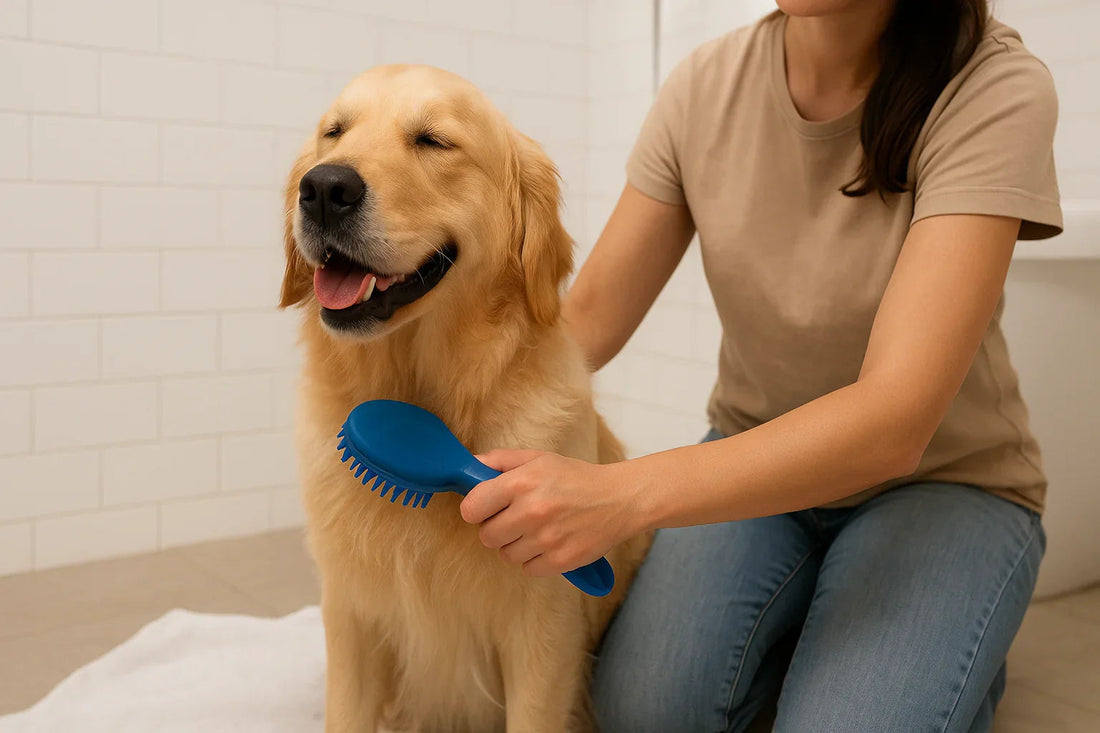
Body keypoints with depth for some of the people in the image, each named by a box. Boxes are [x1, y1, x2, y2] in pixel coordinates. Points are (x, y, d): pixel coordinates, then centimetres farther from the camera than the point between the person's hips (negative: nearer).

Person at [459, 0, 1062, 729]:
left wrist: (622, 493, -43)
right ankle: (805, 628, 11)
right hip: (755, 451, 3)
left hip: (941, 475, -2)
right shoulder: (706, 84, -10)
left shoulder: (995, 91, -23)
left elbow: (894, 423, -32)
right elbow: (588, 320, -7)